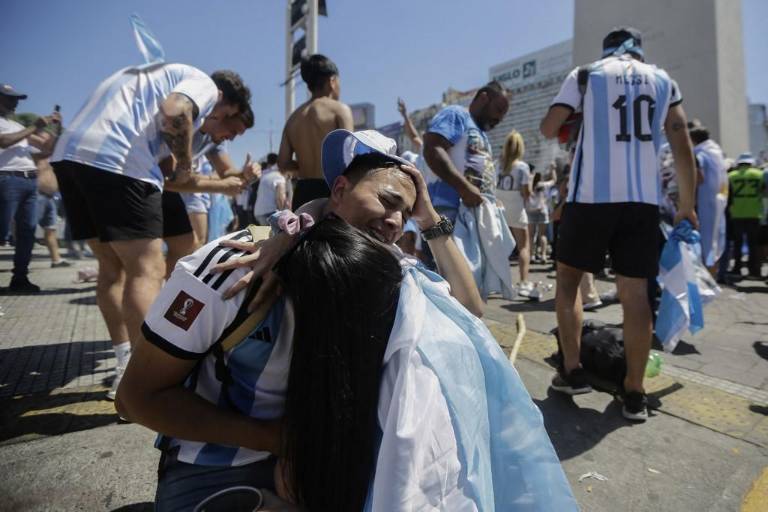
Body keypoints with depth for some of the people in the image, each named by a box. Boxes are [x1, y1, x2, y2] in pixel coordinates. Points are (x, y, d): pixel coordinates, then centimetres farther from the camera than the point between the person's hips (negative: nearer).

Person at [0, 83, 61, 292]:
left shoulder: (19, 126, 26)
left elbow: (48, 148, 24)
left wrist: (56, 128, 11)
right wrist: (33, 129, -11)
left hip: (30, 181, 7)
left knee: (27, 230, 3)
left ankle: (19, 278, 6)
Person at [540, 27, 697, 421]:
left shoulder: (585, 74, 8)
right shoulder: (663, 80, 17)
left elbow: (548, 129, 4)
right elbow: (682, 147, 14)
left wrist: (570, 126, 27)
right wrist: (687, 204, 19)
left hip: (591, 194, -2)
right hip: (643, 198, 3)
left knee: (567, 277, 12)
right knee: (635, 292, 4)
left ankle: (572, 372, 10)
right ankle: (634, 393, 8)